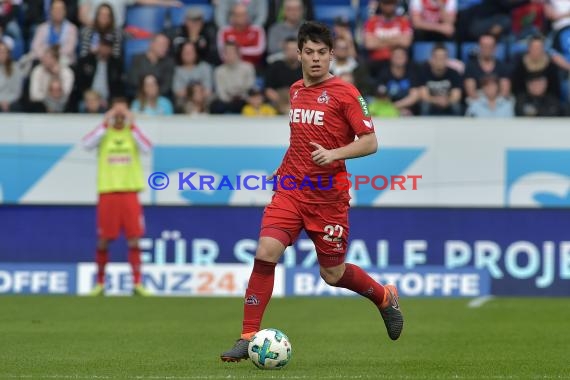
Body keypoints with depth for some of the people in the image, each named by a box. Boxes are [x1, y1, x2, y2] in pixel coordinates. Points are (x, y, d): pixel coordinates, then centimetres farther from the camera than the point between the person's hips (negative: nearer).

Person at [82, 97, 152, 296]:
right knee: (103, 241, 3)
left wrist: (131, 125, -14)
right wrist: (106, 123, -16)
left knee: (134, 240, -3)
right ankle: (100, 283, 15)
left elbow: (147, 148, -12)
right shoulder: (104, 132, 5)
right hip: (107, 192, -1)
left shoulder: (132, 132, 7)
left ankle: (137, 284, 0)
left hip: (129, 192, 1)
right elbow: (87, 144, -15)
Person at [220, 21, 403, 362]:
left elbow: (370, 142, -10)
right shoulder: (296, 90, 11)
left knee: (333, 274, 7)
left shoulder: (344, 92, -8)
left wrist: (334, 153, -24)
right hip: (291, 190, 4)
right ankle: (249, 337, -10)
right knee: (266, 253, -16)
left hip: (329, 196, -4)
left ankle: (386, 298, 37)